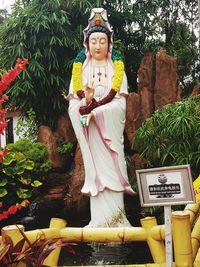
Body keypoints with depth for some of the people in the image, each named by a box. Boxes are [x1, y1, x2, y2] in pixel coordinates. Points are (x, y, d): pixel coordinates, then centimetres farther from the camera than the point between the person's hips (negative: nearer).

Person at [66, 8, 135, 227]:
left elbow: (120, 102, -4)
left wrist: (95, 110, -19)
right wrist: (85, 103, -23)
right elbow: (73, 102, 1)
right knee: (96, 168, -2)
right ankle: (101, 220, -1)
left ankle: (113, 218, -3)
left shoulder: (116, 65, 7)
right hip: (87, 124, 1)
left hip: (110, 124, -1)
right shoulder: (80, 66, 10)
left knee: (111, 167, -6)